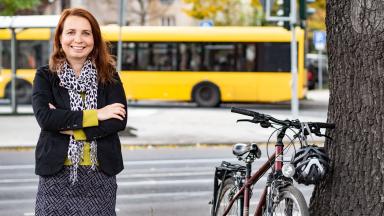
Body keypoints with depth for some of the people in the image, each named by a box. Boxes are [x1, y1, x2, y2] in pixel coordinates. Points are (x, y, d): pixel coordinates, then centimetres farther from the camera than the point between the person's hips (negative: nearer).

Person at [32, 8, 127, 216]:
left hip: (100, 174, 1)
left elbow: (119, 121, -8)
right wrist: (94, 115, -15)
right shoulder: (45, 76, 2)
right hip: (56, 173, -1)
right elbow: (44, 117, -14)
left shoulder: (108, 75, 4)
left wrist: (71, 128, -15)